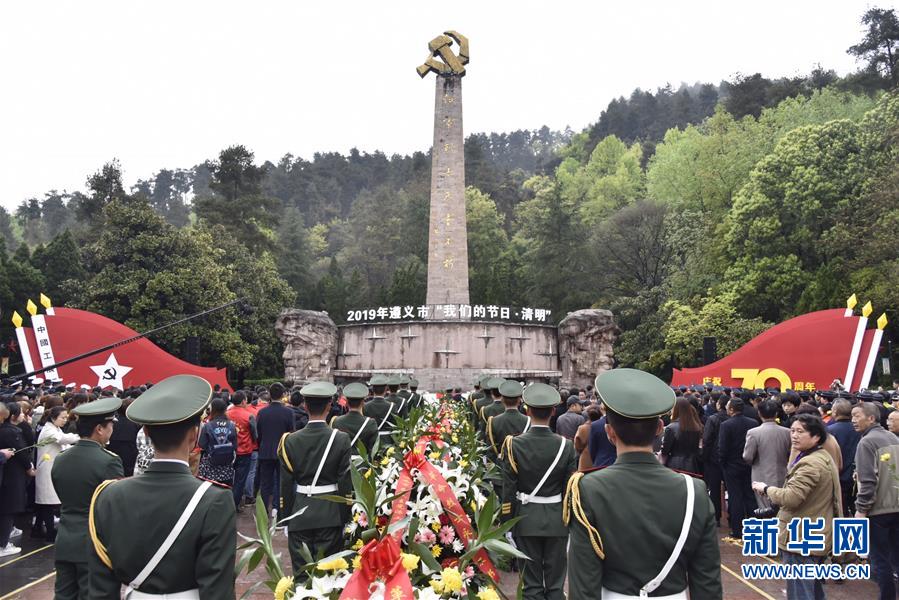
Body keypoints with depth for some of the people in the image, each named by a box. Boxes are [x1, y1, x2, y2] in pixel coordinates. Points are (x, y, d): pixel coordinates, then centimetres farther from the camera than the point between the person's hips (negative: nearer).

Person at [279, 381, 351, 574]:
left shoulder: (291, 440, -5)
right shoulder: (341, 439, -10)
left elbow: (286, 484, -1)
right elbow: (345, 482, -7)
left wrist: (287, 518, 9)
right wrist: (345, 518, 2)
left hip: (300, 515, 1)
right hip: (330, 514, -1)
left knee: (301, 573, 10)